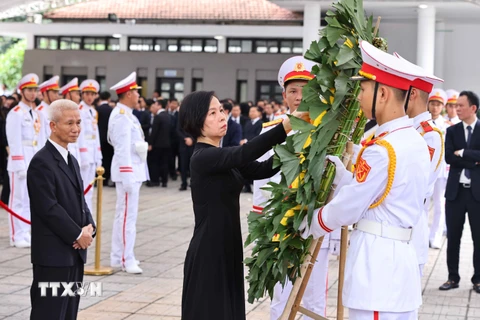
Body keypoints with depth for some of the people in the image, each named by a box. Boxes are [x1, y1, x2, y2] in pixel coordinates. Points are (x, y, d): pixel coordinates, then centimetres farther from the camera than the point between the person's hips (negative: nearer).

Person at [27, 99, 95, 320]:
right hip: (53, 253, -9)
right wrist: (78, 234, -13)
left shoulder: (71, 160, 16)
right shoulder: (41, 162, -13)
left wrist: (89, 227, -1)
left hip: (74, 252, 9)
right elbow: (48, 208, -19)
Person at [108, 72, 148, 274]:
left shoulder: (126, 114, 15)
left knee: (123, 215, 13)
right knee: (128, 215, -9)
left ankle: (118, 257, 19)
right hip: (128, 170, -11)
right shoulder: (121, 116, -16)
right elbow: (123, 148, -21)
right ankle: (126, 259, -6)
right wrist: (127, 176, -24)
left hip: (133, 169, 11)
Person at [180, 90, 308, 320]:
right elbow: (243, 154, -33)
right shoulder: (203, 157, -16)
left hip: (227, 249, 9)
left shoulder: (223, 157, 12)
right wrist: (286, 127, -42)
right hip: (208, 253, -9)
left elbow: (261, 169, 2)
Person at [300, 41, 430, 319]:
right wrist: (343, 177, 11)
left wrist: (315, 223, 6)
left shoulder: (382, 150, -19)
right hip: (401, 255, 9)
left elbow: (348, 208, -11)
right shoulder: (417, 142, 10)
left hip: (376, 258, -9)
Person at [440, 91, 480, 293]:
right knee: (453, 236, 6)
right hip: (455, 190, 2)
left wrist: (463, 153, -15)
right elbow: (449, 157, -7)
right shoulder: (452, 131, 7)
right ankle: (453, 277, 15)